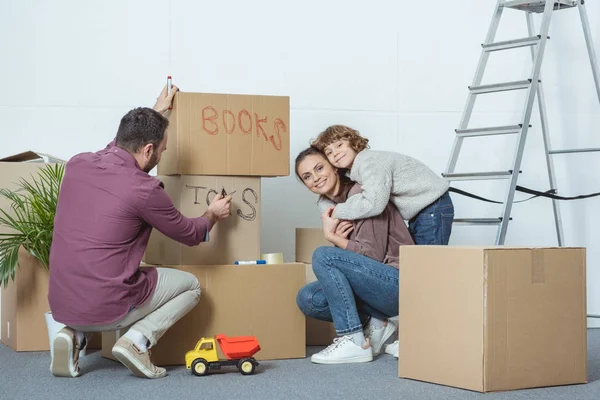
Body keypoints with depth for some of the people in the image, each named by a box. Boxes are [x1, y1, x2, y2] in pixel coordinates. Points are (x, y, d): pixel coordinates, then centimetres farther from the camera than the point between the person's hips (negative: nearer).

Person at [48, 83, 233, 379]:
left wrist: (155, 113, 37)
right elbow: (190, 234, 4)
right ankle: (137, 340, -3)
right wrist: (213, 215, 26)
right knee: (190, 285, 19)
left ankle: (74, 334, 12)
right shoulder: (144, 189, -15)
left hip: (60, 305, 5)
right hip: (107, 308, -5)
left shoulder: (77, 165, 2)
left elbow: (119, 149, 27)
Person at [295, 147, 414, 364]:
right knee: (307, 299, -4)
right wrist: (337, 238, -7)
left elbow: (372, 254, -17)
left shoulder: (359, 193, -12)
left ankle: (354, 342, -18)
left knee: (323, 255, -22)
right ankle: (374, 324, 5)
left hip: (398, 283, -8)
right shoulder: (333, 206, 14)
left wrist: (332, 237, -7)